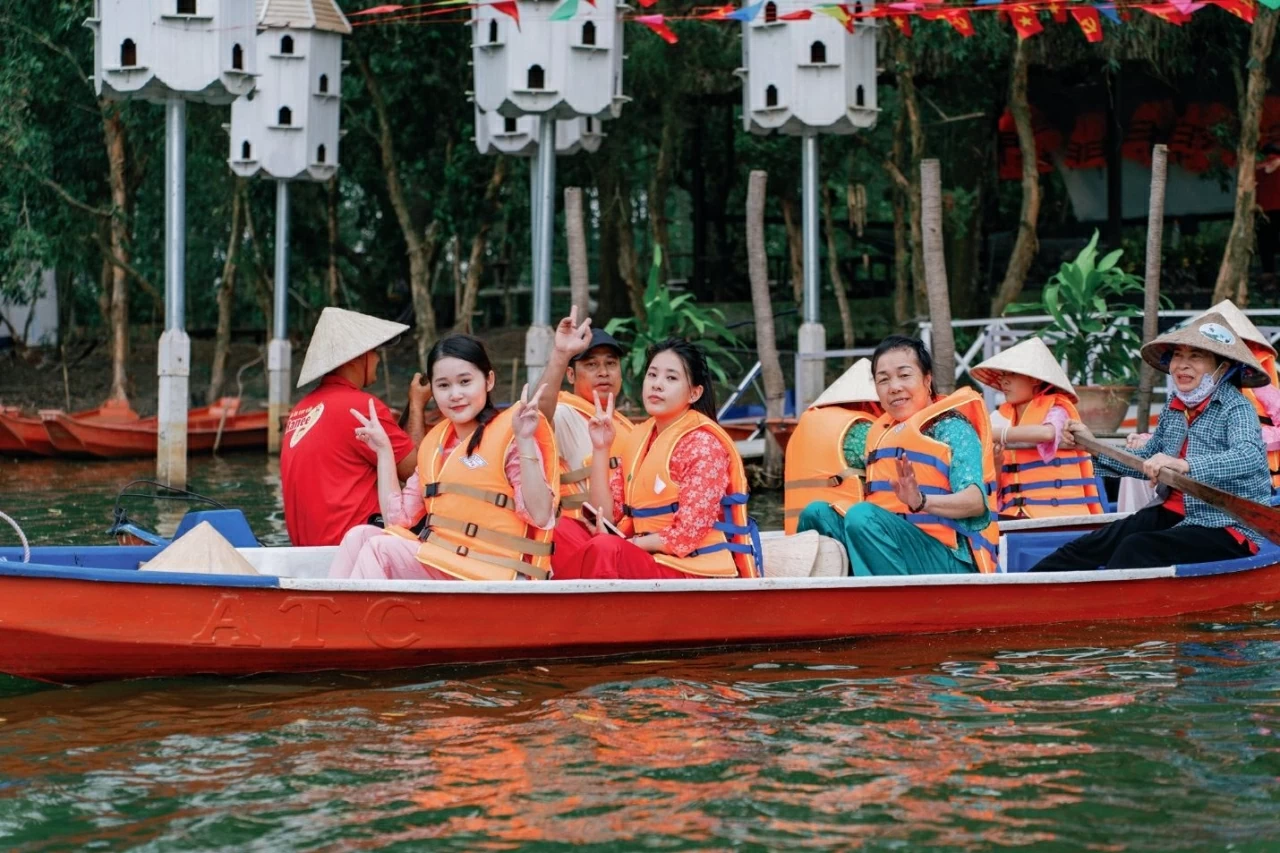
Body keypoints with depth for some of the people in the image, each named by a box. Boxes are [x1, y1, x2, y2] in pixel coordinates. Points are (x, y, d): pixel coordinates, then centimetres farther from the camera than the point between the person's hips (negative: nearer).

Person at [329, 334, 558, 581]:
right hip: (436, 560, 7)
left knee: (379, 549, -21)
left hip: (486, 571, -7)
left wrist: (525, 442, -20)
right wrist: (384, 450, 14)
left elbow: (539, 516, -14)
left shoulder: (508, 436, -3)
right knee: (360, 536, -13)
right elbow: (398, 517, 15)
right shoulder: (435, 442, 18)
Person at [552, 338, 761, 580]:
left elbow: (686, 535, -14)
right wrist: (601, 449, 0)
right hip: (652, 562, 7)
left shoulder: (703, 443, -8)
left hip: (699, 570, -7)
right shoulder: (637, 441, 14)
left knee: (605, 552, -30)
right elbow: (607, 517, 6)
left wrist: (624, 545, -8)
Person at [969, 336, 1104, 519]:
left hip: (1058, 516, -4)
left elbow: (1047, 432, -24)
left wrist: (997, 434, -21)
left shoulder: (1055, 409, 3)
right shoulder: (1004, 418, 16)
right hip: (1015, 518, 4)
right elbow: (994, 486, 13)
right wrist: (995, 462, -8)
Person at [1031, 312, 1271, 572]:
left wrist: (1184, 465, -47)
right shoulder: (1174, 408, 9)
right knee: (1094, 545, -6)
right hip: (1176, 514, 7)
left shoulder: (1235, 408, -14)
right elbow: (1147, 463, 20)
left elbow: (1250, 458, -34)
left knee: (1136, 550, -26)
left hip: (1228, 530, -7)